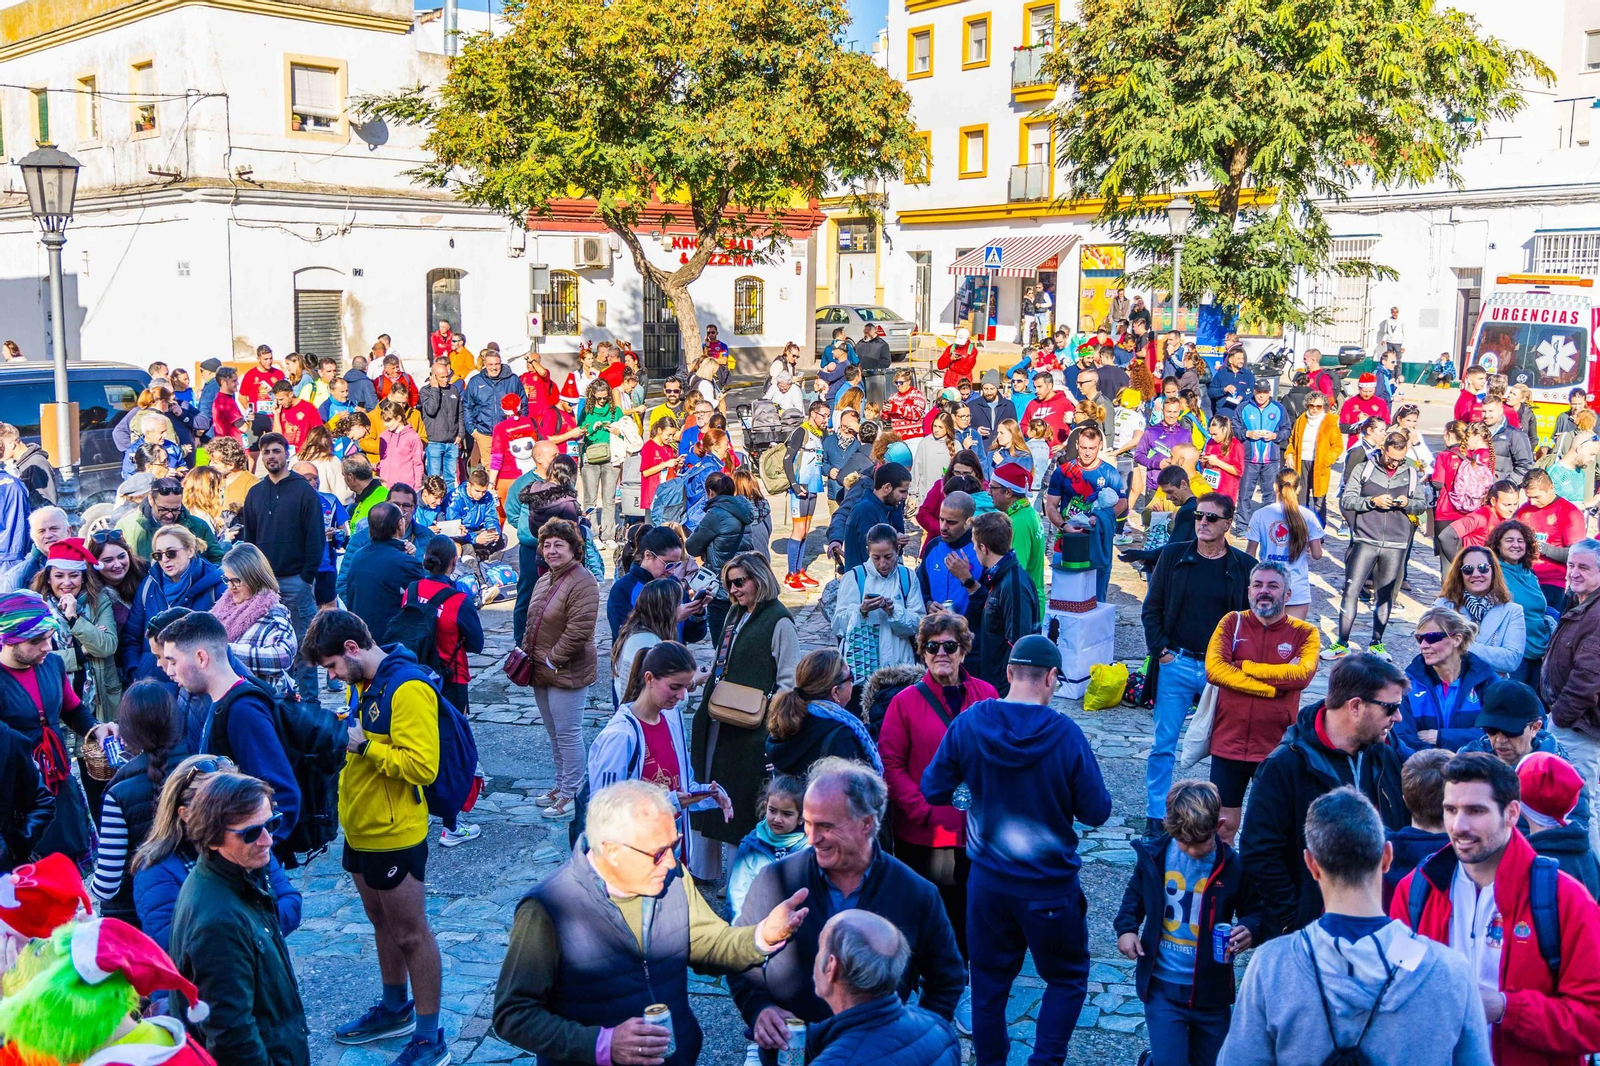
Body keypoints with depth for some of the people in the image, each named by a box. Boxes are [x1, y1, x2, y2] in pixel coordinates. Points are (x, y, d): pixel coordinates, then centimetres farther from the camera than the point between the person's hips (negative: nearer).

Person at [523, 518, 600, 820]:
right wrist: (526, 652, 11)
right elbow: (532, 623, 23)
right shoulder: (545, 580, 12)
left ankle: (571, 793, 8)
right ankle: (561, 785, 31)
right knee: (554, 733, 18)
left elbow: (579, 631, -24)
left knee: (567, 734, -2)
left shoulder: (582, 582, -18)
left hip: (568, 674, -9)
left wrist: (552, 661, -17)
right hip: (542, 671, 9)